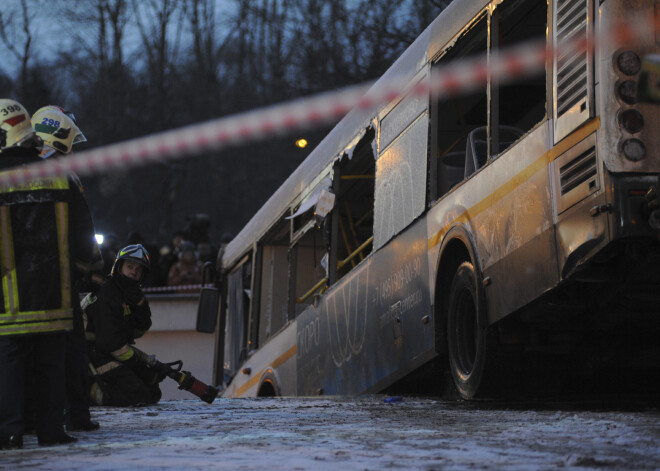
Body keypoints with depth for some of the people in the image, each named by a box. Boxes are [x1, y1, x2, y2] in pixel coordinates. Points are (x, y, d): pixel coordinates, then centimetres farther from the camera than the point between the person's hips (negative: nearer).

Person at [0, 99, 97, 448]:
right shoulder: (60, 179, 1)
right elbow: (83, 234, 6)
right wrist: (80, 262, 24)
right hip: (53, 294, 3)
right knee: (50, 363, 11)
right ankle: (51, 429, 11)